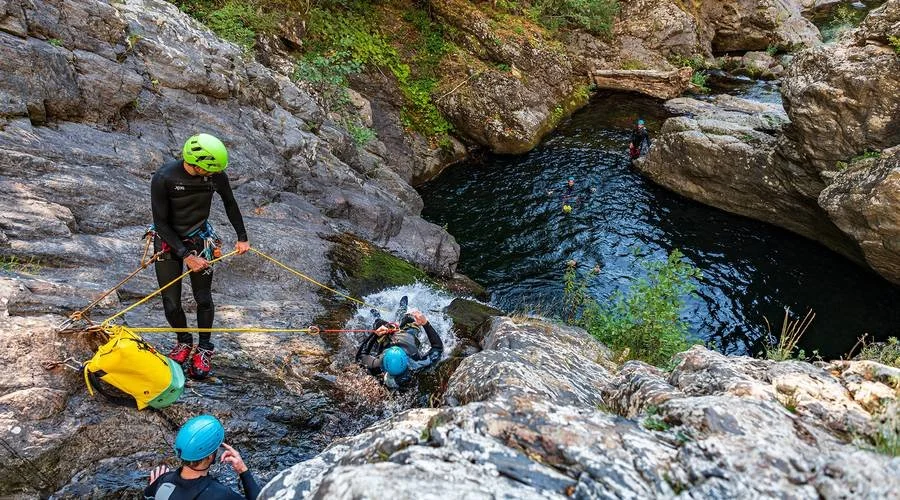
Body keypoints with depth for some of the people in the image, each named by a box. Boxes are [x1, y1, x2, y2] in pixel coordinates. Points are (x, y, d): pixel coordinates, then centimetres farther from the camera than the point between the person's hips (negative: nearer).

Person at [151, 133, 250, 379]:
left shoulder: (216, 174, -17)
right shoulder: (164, 178, -25)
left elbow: (230, 203, 3)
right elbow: (161, 223, -17)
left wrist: (242, 237, 7)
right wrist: (186, 256, -22)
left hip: (200, 239, 1)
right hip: (168, 241, -1)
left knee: (203, 298, -1)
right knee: (171, 304, 0)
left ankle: (204, 348, 22)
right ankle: (184, 342, 29)